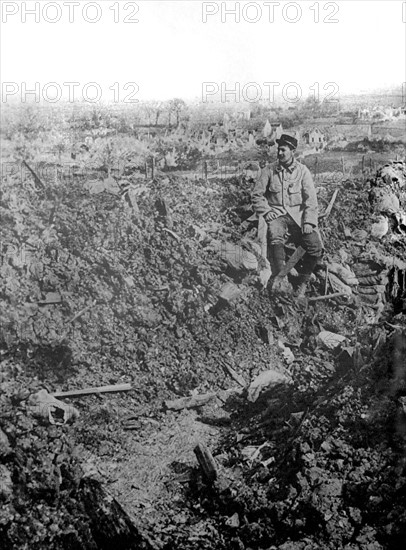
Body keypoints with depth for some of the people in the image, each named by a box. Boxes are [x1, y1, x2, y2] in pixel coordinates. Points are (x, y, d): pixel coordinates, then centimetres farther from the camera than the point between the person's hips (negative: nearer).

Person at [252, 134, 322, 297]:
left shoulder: (302, 171, 6)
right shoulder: (269, 171, 7)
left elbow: (310, 199, 1)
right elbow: (257, 194, 9)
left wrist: (309, 222, -10)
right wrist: (266, 212, -6)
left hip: (298, 214, 1)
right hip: (276, 214, -1)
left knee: (315, 247, -21)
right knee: (276, 239, -36)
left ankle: (303, 281, 2)